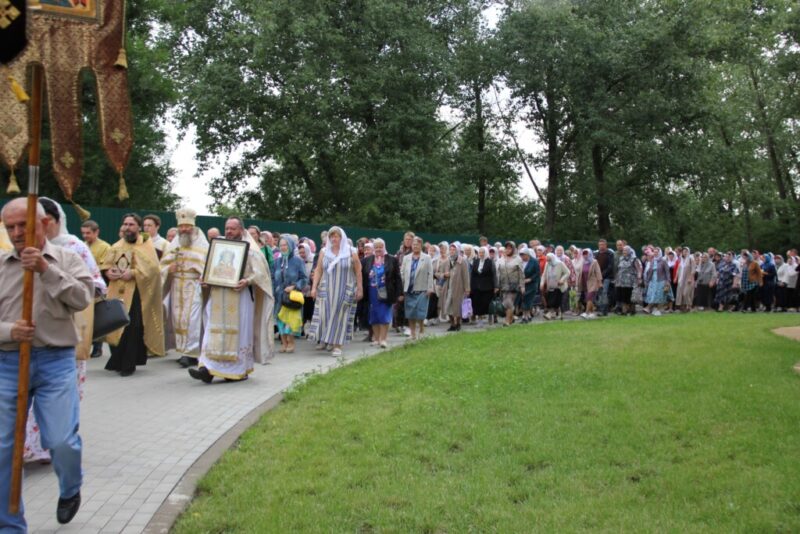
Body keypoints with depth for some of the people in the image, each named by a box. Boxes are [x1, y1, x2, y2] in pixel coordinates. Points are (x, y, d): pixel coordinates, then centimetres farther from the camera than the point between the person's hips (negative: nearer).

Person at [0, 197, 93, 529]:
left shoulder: (67, 259, 5)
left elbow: (82, 299, -10)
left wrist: (46, 269, -17)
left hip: (56, 362, -2)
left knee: (62, 442, -5)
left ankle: (71, 490, 28)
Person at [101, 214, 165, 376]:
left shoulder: (146, 245, 0)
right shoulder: (116, 247, 17)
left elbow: (152, 267, -12)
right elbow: (104, 264, 19)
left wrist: (133, 273, -21)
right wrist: (107, 272, -3)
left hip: (136, 293, -5)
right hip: (117, 291, 5)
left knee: (131, 329, -8)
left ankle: (128, 364, 3)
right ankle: (117, 361, 24)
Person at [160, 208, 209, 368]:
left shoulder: (203, 245, 1)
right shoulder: (173, 245, 13)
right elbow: (163, 265, 13)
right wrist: (169, 269, -9)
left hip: (194, 287, -5)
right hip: (176, 287, 5)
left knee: (191, 320, -11)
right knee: (178, 319, 7)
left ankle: (192, 353, -7)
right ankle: (184, 351, 17)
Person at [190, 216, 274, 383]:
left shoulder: (250, 249, -1)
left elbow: (260, 272, -9)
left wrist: (247, 281, -26)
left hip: (240, 297, -5)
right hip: (218, 297, 5)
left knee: (238, 332, 0)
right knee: (215, 332, -1)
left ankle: (240, 370, 11)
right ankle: (208, 369, -4)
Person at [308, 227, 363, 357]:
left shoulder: (351, 252, -1)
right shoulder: (324, 252, 4)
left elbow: (358, 272, 0)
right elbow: (318, 270, 4)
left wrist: (360, 289, -3)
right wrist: (314, 287, -4)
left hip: (344, 291, -2)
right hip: (326, 290, 2)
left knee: (340, 316, 1)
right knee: (325, 315, -3)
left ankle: (337, 345, 7)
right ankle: (325, 340, 14)